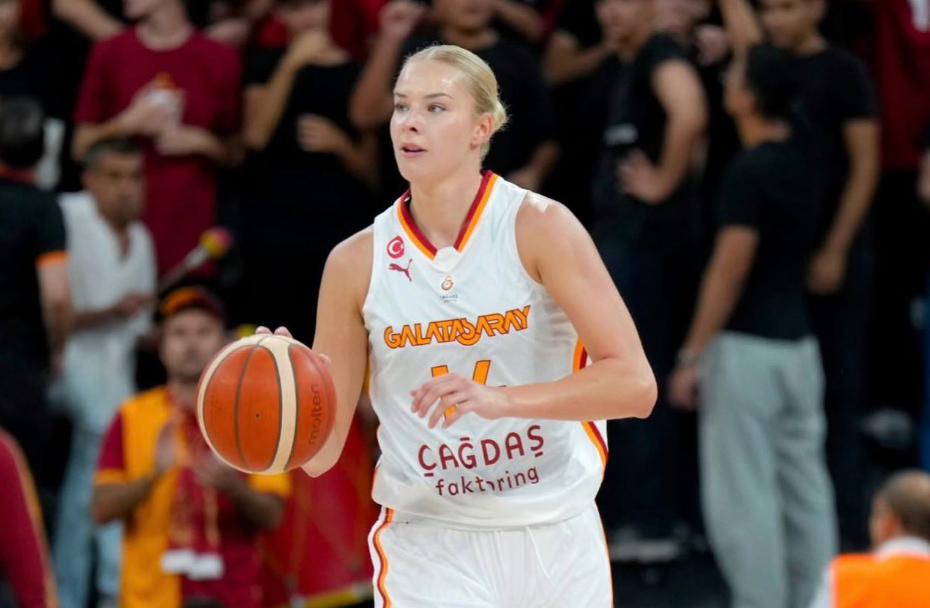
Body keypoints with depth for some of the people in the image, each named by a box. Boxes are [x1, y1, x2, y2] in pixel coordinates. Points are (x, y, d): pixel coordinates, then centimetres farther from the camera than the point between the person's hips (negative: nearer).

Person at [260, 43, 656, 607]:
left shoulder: (539, 227, -8)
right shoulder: (357, 262, -2)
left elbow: (635, 384, -16)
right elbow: (321, 451, 2)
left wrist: (499, 399, -29)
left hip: (558, 539, 0)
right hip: (429, 540, 0)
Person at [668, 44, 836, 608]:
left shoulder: (749, 173, -17)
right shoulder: (803, 154, 5)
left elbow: (731, 270, -18)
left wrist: (692, 355, -13)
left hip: (748, 347, -8)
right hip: (798, 340, 8)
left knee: (742, 493, -4)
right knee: (804, 486, 10)